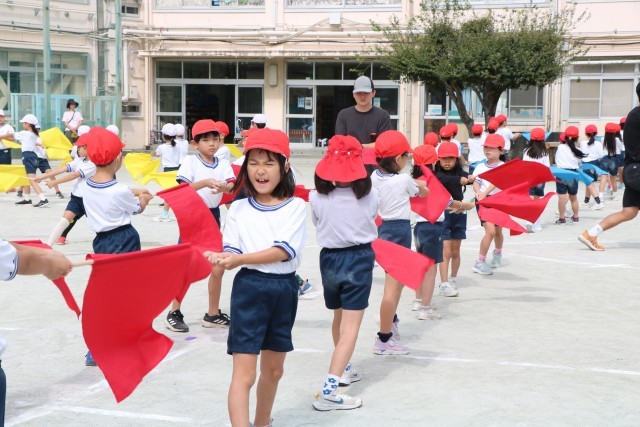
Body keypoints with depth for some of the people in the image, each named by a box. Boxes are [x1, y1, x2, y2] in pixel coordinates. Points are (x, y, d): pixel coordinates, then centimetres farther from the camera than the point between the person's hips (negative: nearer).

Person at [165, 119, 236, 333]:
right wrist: (205, 182, -35)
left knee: (217, 268, 6)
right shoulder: (190, 162, -8)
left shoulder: (223, 164, 2)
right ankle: (174, 313, 12)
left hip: (213, 216, 4)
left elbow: (232, 186, -15)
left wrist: (223, 187, -38)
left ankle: (213, 314, 20)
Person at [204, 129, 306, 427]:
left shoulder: (295, 207, -2)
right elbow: (231, 253, -2)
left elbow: (284, 250, -14)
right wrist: (219, 259, -25)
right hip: (249, 289, -2)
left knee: (273, 370, 18)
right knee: (244, 374, -9)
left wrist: (240, 259, -22)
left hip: (284, 290, 2)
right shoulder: (239, 208, 2)